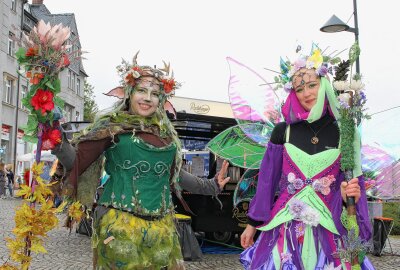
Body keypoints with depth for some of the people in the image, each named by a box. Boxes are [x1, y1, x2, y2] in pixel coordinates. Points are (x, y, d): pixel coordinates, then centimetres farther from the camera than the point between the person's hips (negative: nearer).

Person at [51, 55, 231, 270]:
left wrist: (210, 186, 26)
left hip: (161, 228, 5)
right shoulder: (113, 126, -2)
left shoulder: (165, 133, 10)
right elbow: (76, 162, -5)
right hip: (120, 224, -4)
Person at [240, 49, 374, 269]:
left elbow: (353, 183, 4)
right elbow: (267, 180, 4)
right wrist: (252, 224, 7)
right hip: (284, 224, 0)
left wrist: (348, 195, -20)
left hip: (327, 226, 0)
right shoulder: (283, 131, 0)